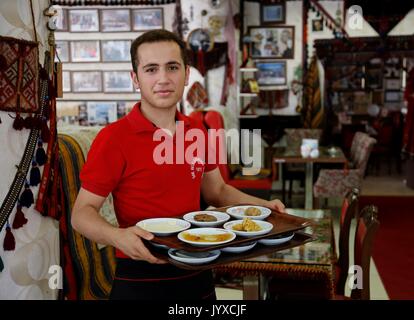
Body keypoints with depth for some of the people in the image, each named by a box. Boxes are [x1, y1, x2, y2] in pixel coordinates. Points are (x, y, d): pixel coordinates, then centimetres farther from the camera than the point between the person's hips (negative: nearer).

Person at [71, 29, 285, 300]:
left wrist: (262, 205, 1)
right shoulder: (113, 138, -15)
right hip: (140, 279, -5)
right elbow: (83, 212, -12)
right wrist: (117, 236, -30)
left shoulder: (198, 132, 2)